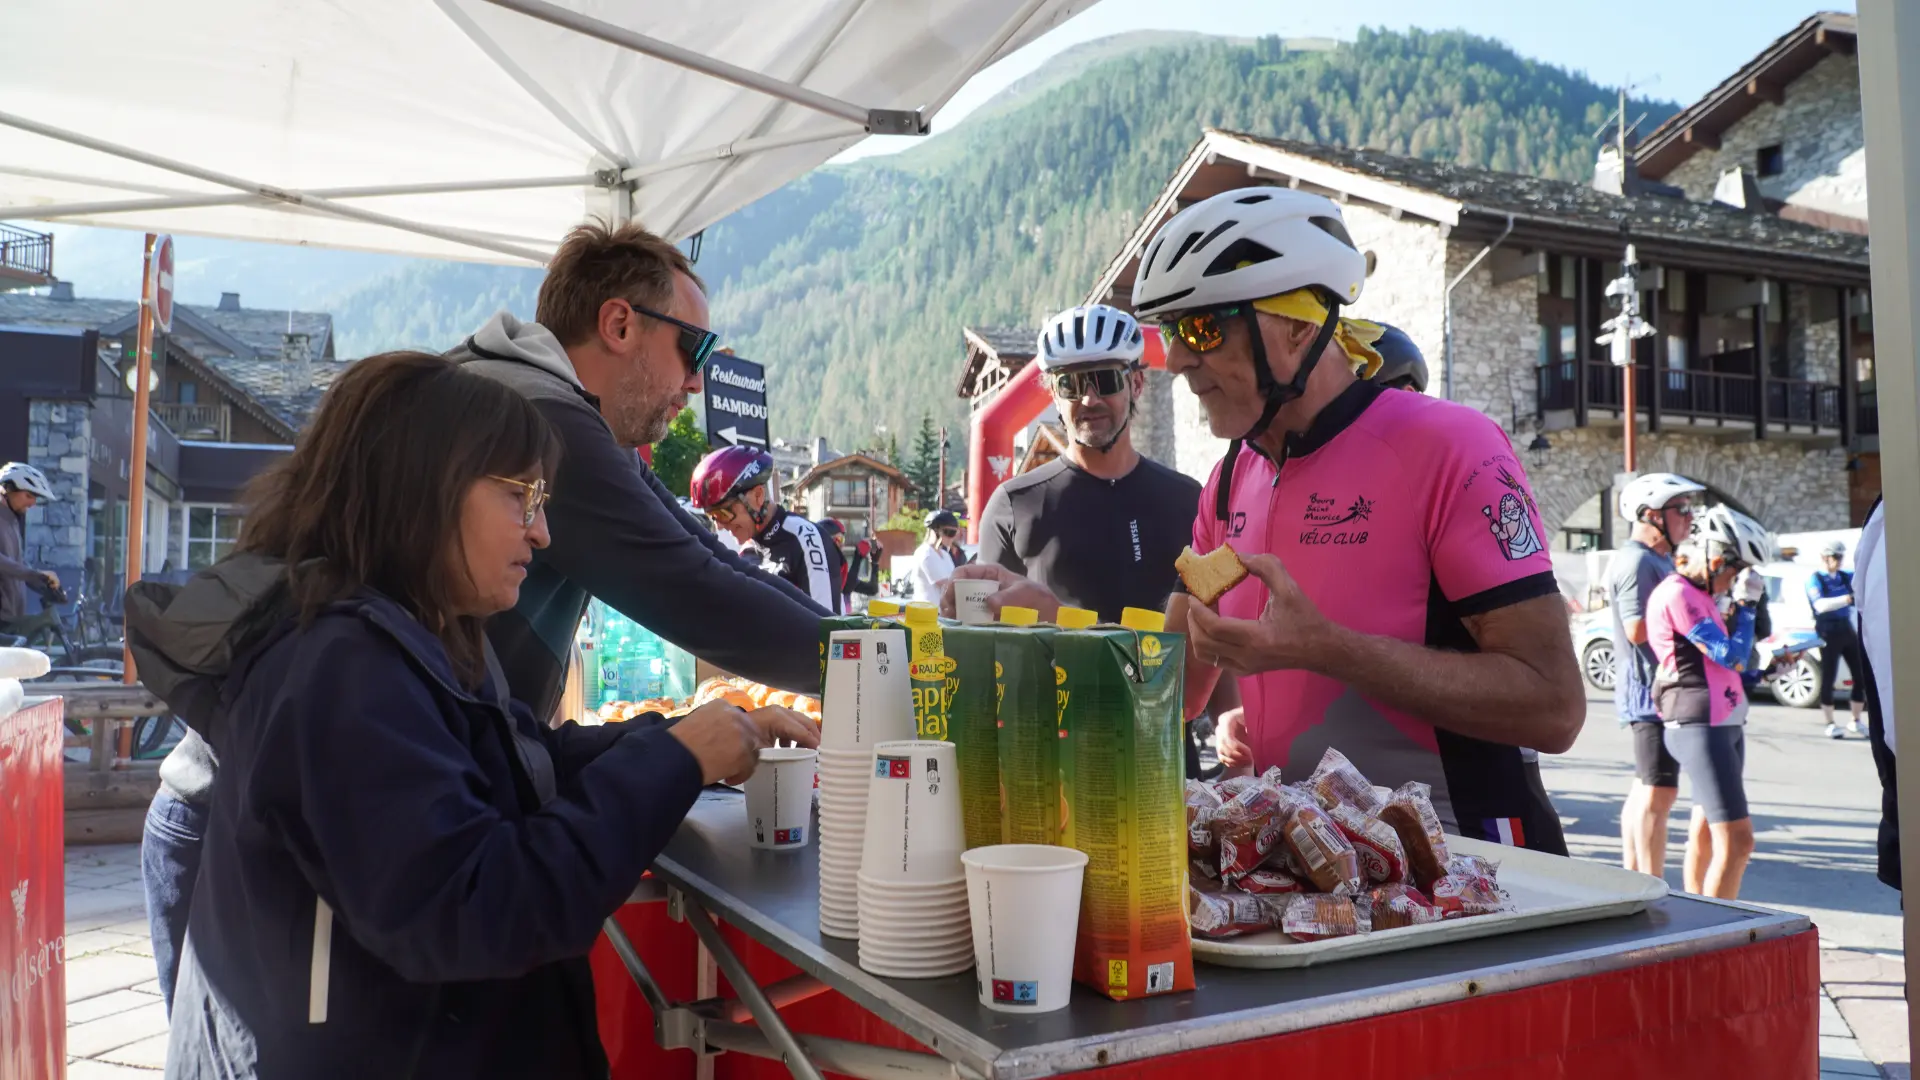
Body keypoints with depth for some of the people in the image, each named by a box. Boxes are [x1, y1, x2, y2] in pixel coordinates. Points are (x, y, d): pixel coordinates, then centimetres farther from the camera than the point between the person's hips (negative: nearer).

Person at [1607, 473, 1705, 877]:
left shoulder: (1659, 559, 19)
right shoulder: (1636, 561, -15)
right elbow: (1639, 628, -23)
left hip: (1661, 687, 11)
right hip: (1650, 687, -11)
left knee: (1645, 790, 15)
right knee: (1658, 792, -9)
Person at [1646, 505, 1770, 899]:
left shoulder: (1699, 594, 16)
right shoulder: (1677, 593, -15)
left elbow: (1732, 656, 19)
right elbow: (1731, 656, -16)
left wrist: (1740, 606, 10)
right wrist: (1745, 605, -6)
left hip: (1725, 724, 11)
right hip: (1699, 728, -11)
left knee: (1706, 833, 16)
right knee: (1736, 841, -14)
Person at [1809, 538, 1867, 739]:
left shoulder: (1845, 577, 13)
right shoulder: (1815, 579, -7)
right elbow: (1821, 605, -23)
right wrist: (1849, 598, -37)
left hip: (1848, 630, 6)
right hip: (1829, 633, -6)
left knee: (1861, 677, 6)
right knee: (1828, 679, -1)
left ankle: (1855, 721, 19)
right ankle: (1830, 725, 7)